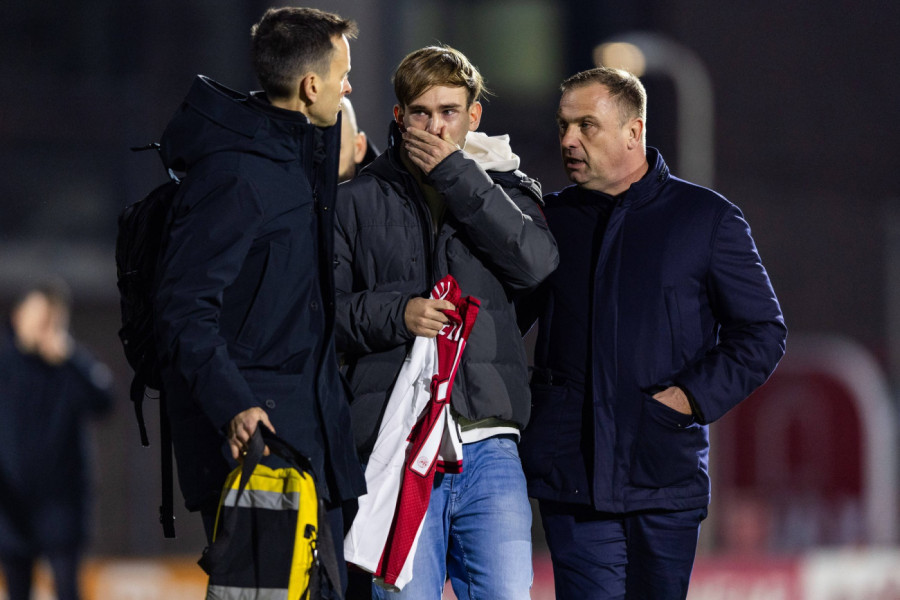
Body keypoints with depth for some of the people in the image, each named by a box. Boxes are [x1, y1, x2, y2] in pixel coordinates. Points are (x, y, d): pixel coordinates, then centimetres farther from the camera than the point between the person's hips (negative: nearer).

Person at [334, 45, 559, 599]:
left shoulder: (505, 187, 14)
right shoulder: (357, 201, 10)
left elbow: (536, 262, -7)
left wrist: (454, 174, -6)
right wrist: (396, 314, -12)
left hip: (490, 443, 1)